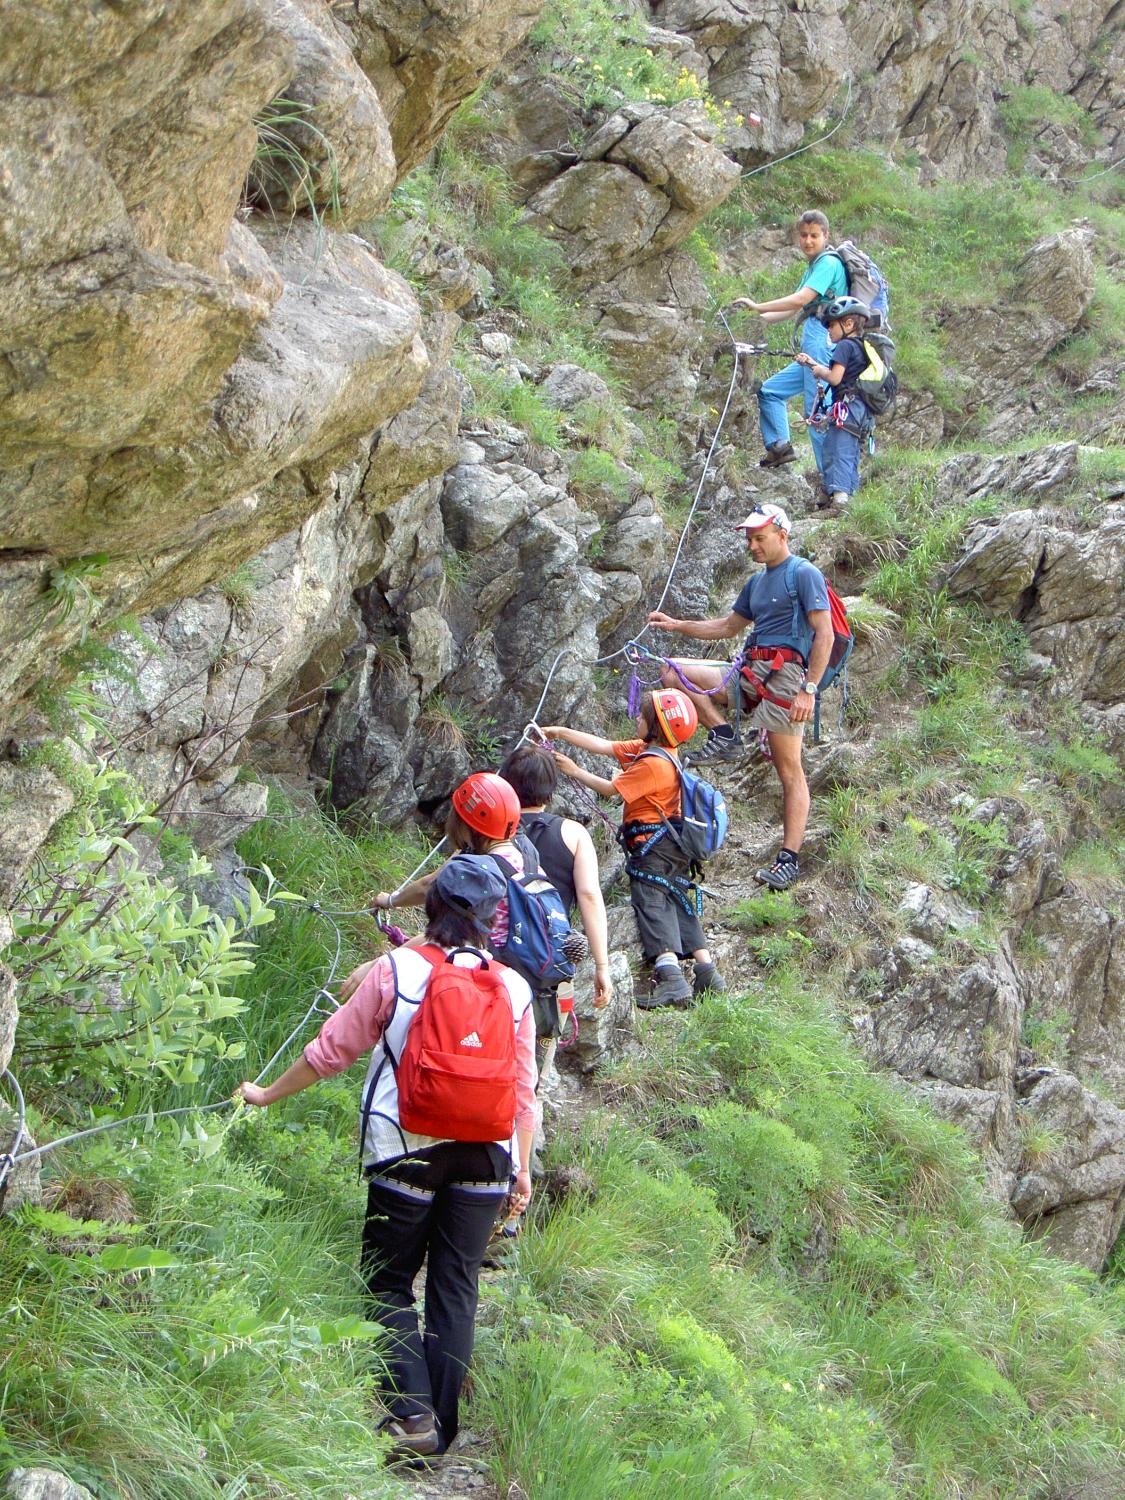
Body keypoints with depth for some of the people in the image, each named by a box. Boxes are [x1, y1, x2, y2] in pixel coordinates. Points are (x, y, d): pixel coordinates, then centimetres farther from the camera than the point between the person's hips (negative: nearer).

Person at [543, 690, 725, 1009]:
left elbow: (610, 789, -11)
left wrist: (574, 771, 1)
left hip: (653, 847, -10)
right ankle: (707, 972, 5)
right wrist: (561, 732, 17)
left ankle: (670, 978, -29)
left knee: (651, 905, -16)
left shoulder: (653, 763, -18)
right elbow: (603, 746, 16)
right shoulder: (645, 749, 11)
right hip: (671, 847, 10)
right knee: (679, 903, 11)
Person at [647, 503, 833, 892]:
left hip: (784, 673, -8)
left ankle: (789, 859, -10)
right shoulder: (756, 582, 22)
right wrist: (676, 625, 21)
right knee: (672, 673, 1)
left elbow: (824, 634, -11)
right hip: (749, 671, 8)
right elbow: (728, 627, 33)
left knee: (789, 769, -8)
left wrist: (809, 690, -18)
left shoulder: (804, 575, -4)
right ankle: (723, 736, -2)